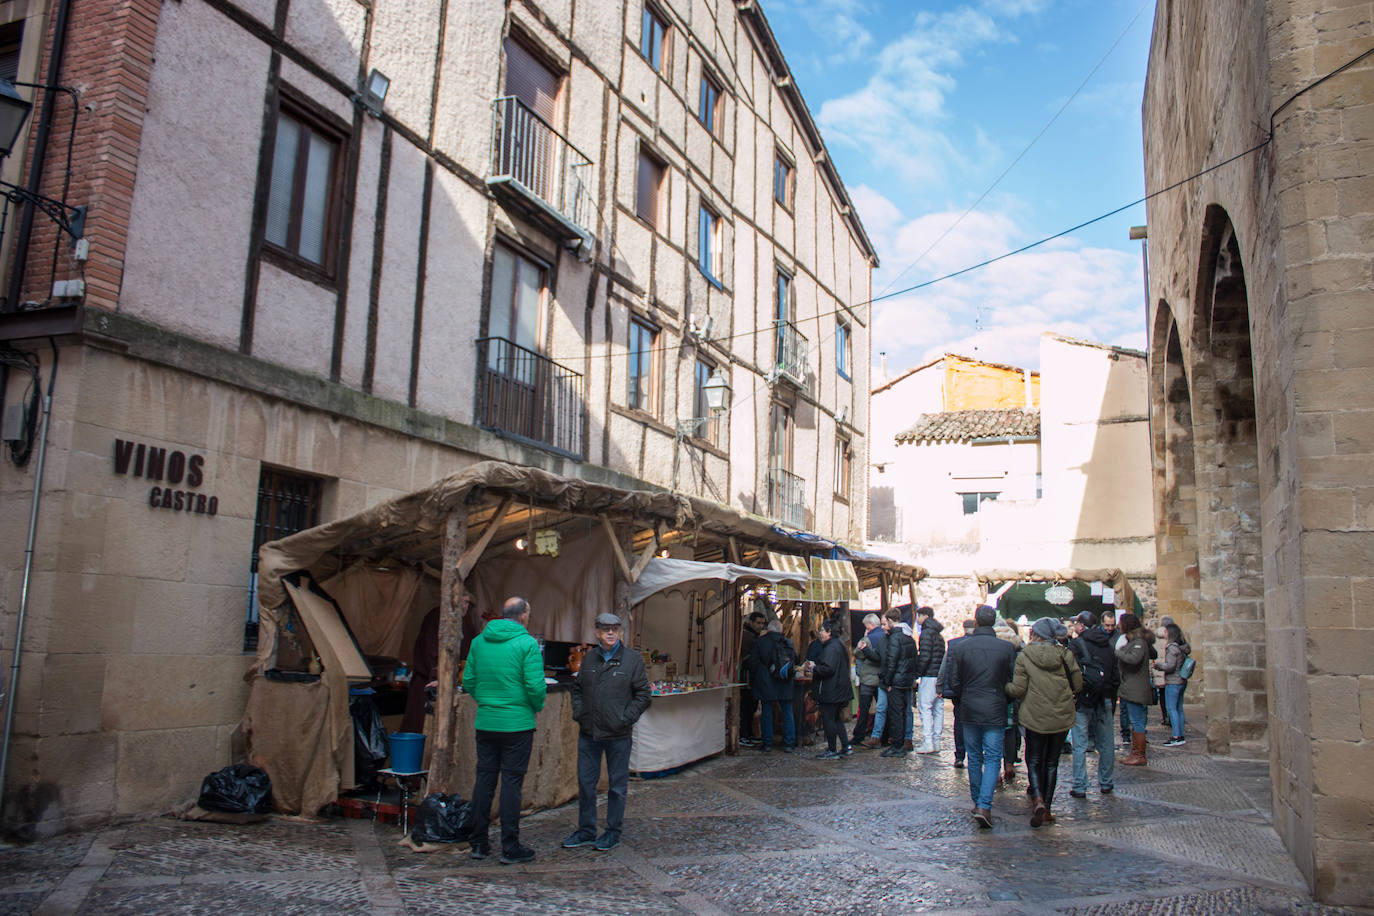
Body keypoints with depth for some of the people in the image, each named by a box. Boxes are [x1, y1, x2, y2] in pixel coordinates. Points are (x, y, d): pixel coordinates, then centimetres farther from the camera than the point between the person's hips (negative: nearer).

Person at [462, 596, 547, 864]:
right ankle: (510, 848, 7)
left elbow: (468, 681, 7)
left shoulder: (479, 641, 4)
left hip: (485, 722, 5)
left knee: (484, 779, 12)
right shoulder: (527, 643, -12)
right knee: (511, 782, 2)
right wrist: (537, 707, 4)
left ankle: (479, 843, 20)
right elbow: (536, 686, -15)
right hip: (517, 724, -5)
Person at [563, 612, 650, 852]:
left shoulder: (633, 659, -3)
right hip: (588, 733, 4)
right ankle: (586, 831, 24)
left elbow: (643, 695, -3)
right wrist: (578, 712, 3)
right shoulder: (589, 659, 8)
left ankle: (613, 832, 20)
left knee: (617, 785, 6)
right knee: (585, 783, 10)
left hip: (618, 735, -3)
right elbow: (577, 688, 19)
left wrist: (626, 718, -11)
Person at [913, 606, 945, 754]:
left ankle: (927, 743, -10)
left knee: (925, 709, -6)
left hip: (929, 676, -9)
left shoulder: (926, 632, -10)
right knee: (938, 709, 9)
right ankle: (936, 743, 12)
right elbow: (942, 657, 18)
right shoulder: (939, 634, 18)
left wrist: (917, 674, -10)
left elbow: (924, 657, -17)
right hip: (940, 676, 9)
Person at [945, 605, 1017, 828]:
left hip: (969, 710, 2)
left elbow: (953, 682, -2)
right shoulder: (1006, 648, -7)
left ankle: (977, 802, 26)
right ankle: (984, 806, -10)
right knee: (992, 758, 2)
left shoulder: (960, 647, -5)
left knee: (974, 757, 15)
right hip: (995, 712, -2)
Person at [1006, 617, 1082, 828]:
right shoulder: (1066, 655, -2)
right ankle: (1047, 809, 16)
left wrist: (1005, 687, 10)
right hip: (1062, 717, 3)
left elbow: (1018, 690, -10)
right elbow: (1078, 685, 4)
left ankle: (1038, 800, -14)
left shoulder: (1025, 656, -9)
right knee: (1052, 763, 13)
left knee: (1034, 761, 9)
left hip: (1036, 717, -3)